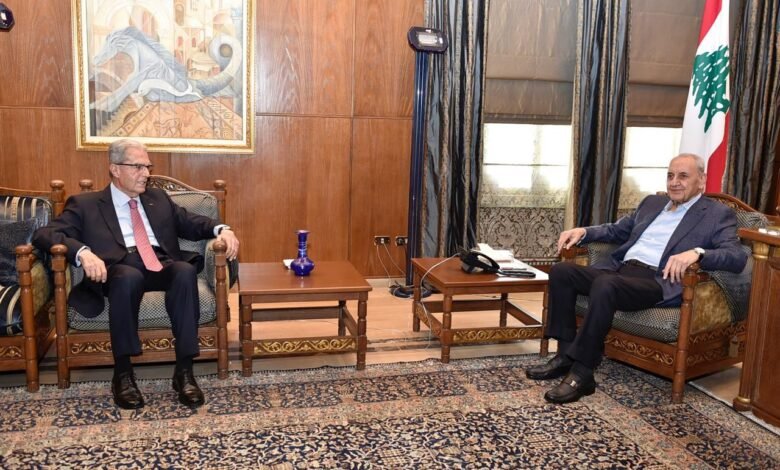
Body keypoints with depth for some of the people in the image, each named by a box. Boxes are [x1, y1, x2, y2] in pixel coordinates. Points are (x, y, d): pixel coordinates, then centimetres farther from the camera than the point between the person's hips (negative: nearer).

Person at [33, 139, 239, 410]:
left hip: (163, 266, 3)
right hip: (119, 269, -2)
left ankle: (184, 371, -30)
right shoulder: (85, 204, 14)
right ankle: (123, 373, -25)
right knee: (129, 277, -39)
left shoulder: (158, 198, 27)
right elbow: (44, 235, 2)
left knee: (186, 271, -33)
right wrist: (83, 252, -19)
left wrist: (221, 229, -2)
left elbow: (191, 223, 22)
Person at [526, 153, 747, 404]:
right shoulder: (652, 202, 25)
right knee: (562, 271, -14)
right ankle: (565, 354, -8)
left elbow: (737, 257, -9)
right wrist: (583, 231, 12)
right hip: (620, 269, 7)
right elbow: (617, 230, 33)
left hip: (659, 281, -7)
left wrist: (697, 252, -29)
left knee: (605, 285, -36)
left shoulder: (718, 214, 6)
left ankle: (582, 372, -27)